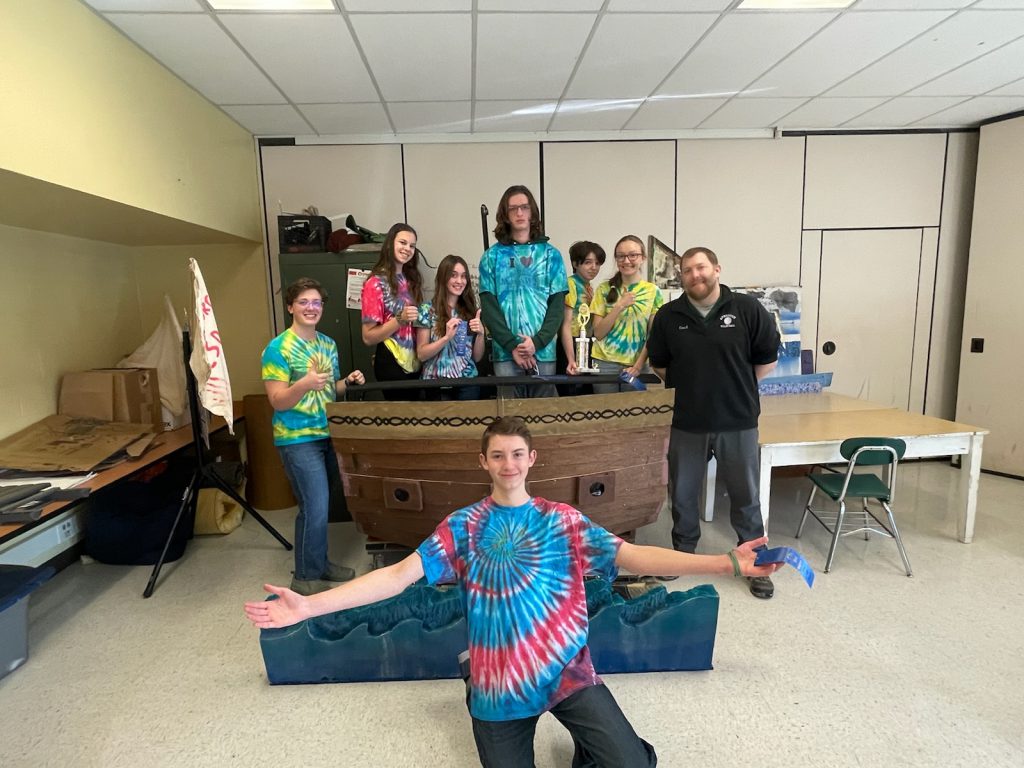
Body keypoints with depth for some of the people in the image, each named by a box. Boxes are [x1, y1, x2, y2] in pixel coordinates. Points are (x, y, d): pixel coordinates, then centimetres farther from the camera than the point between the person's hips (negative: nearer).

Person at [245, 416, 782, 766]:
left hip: (567, 672, 0)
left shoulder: (562, 521, -2)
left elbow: (632, 556, -11)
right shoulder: (462, 528, -2)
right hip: (500, 683, 0)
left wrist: (727, 563, -22)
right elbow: (399, 575, -10)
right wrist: (308, 606, -20)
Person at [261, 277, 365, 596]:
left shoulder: (329, 344, 9)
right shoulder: (278, 348, -12)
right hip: (298, 440, -7)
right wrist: (305, 384, -33)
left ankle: (319, 563, 31)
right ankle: (305, 577, 11)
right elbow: (278, 401, -16)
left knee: (321, 505, 15)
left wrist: (347, 382, -1)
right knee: (315, 509, -5)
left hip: (327, 434, 7)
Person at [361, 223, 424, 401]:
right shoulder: (376, 283, -10)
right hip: (391, 364, -7)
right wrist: (400, 320, -24)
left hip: (415, 362, 7)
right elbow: (368, 337, -14)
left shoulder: (410, 280, 10)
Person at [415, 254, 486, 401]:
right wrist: (447, 337, -20)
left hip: (468, 382, 2)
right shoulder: (428, 310, -5)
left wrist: (480, 334, -12)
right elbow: (421, 355, -7)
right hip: (437, 384, -2)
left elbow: (477, 357, 6)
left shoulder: (471, 311, 4)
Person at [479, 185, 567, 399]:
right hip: (505, 352, -1)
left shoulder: (551, 254, 8)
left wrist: (537, 342, -11)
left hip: (544, 351, 1)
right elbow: (488, 306, 0)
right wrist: (512, 345, -10)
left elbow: (557, 305, 2)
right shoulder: (492, 256, 6)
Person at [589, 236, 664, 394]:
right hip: (604, 363, 0)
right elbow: (598, 333, -2)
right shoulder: (605, 289, 2)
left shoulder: (653, 292, 3)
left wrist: (639, 365, -9)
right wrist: (619, 306, -12)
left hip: (635, 366, 0)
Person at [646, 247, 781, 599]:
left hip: (738, 421, -1)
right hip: (685, 422, 2)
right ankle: (683, 552, 34)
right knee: (682, 494, 14)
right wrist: (688, 387, 10)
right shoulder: (668, 315, -1)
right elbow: (659, 364, 11)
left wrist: (736, 387, 8)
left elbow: (768, 359, 3)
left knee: (746, 495, 11)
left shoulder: (747, 309, -6)